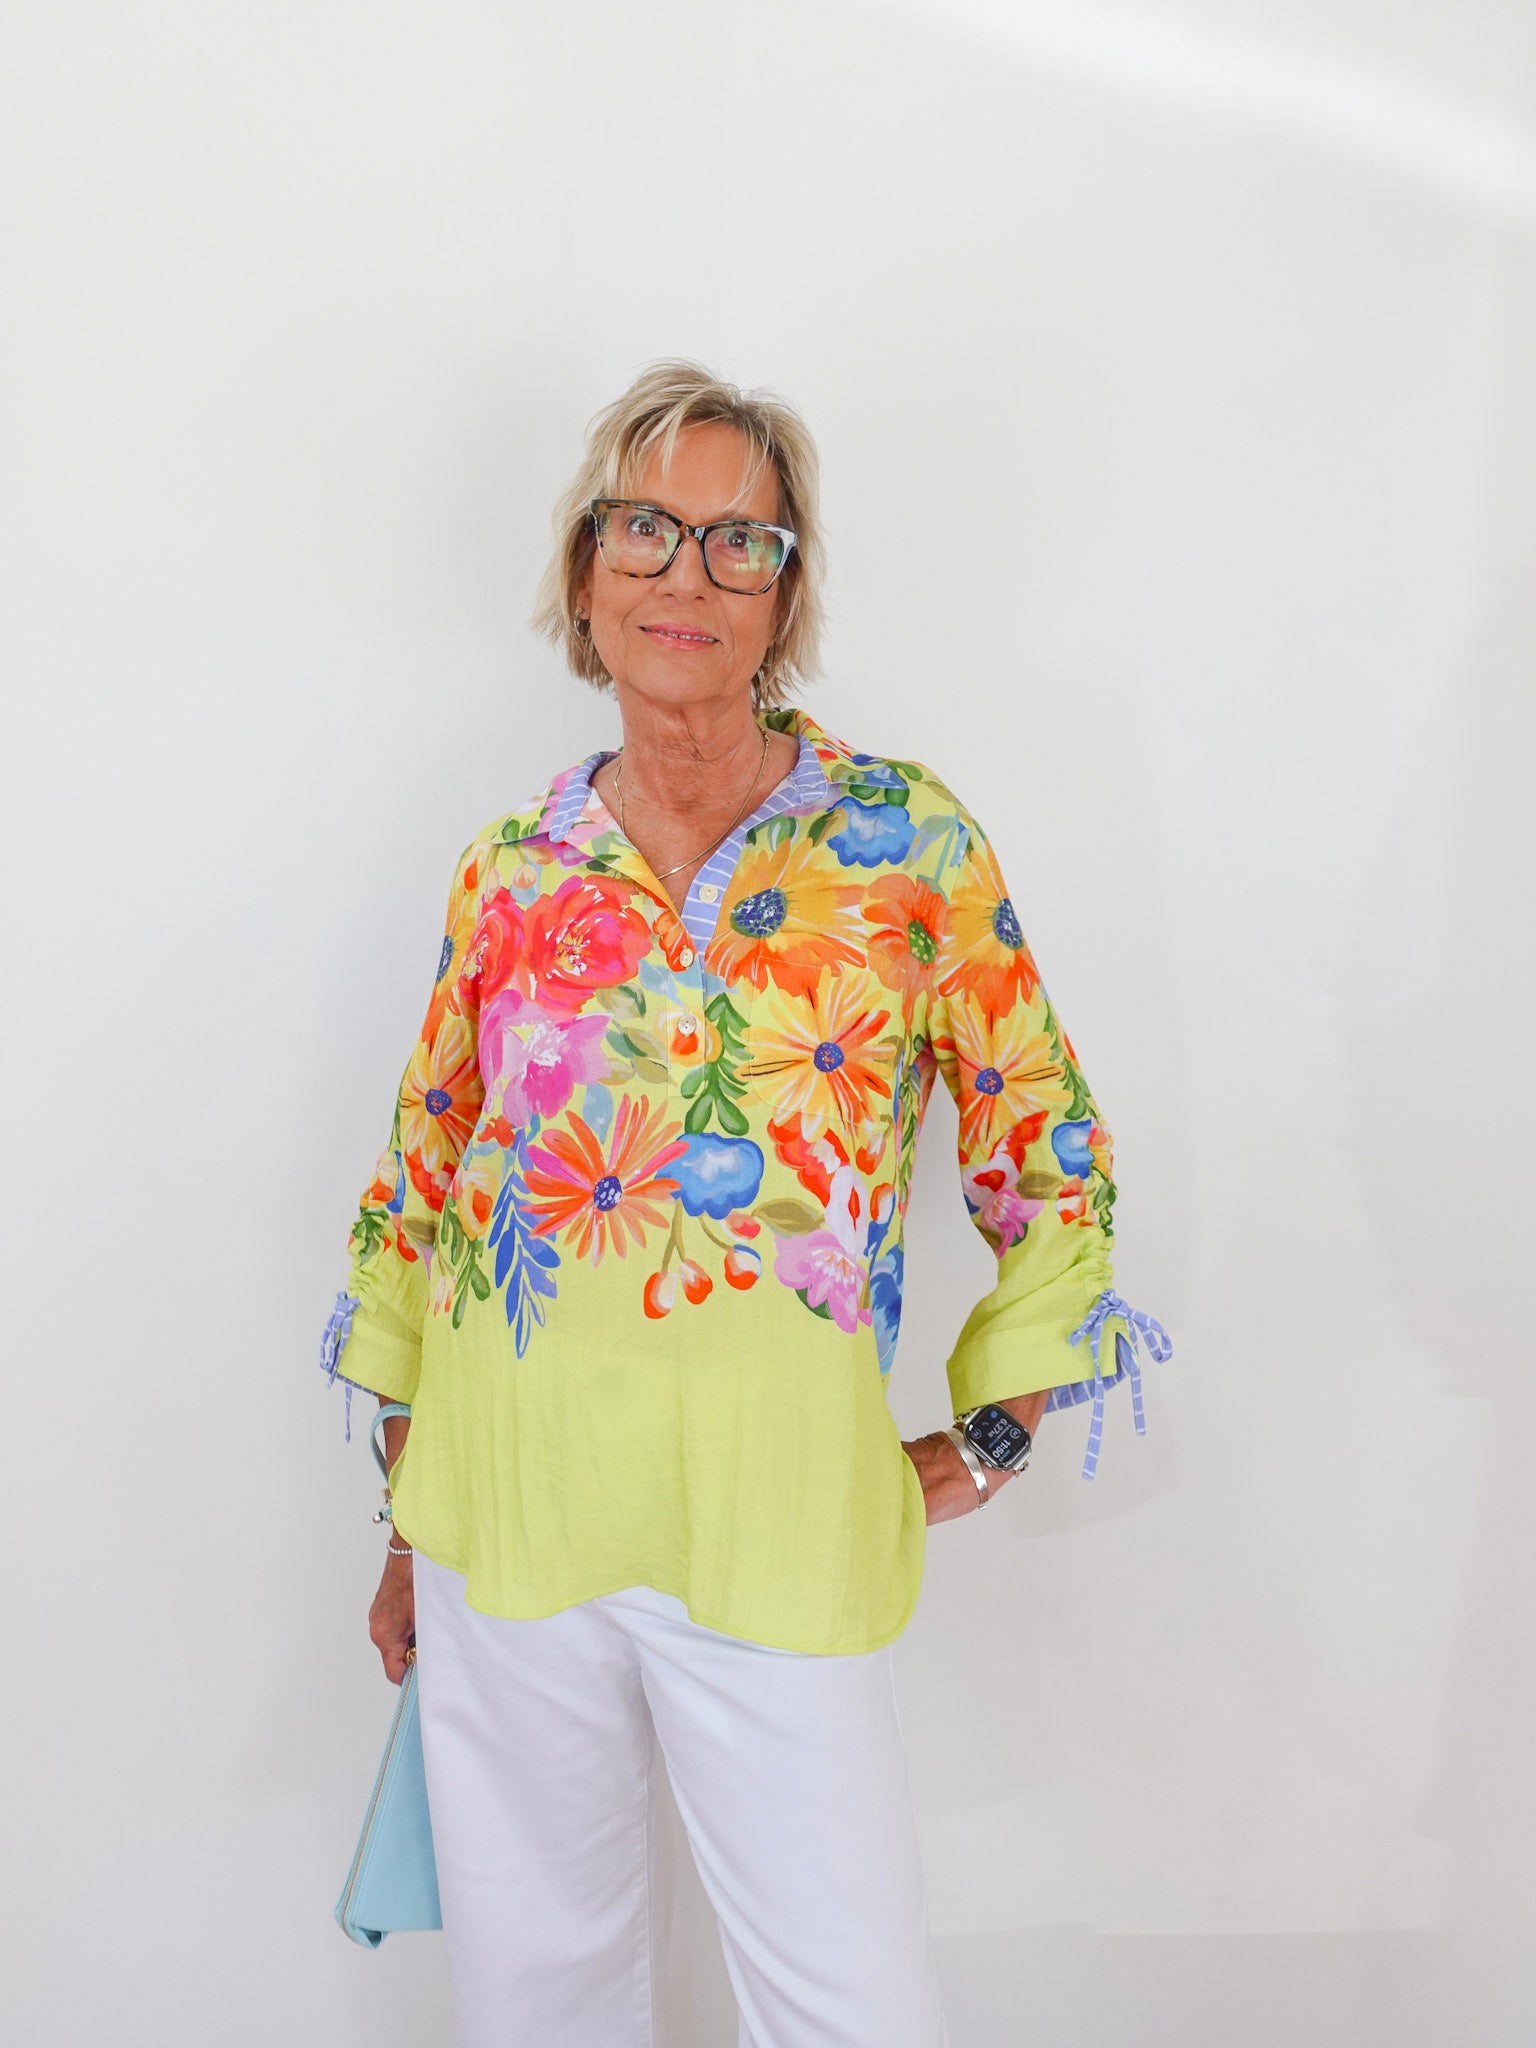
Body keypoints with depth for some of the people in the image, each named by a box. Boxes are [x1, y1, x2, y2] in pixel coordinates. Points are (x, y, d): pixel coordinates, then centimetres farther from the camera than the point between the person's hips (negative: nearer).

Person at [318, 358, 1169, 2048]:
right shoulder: (513, 872, 2)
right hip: (506, 1502, 3)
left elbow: (1052, 1161, 3)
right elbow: (422, 1184, 10)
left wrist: (986, 1441, 1)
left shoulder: (910, 842, -5)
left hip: (773, 1511, -2)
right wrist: (408, 1521, 12)